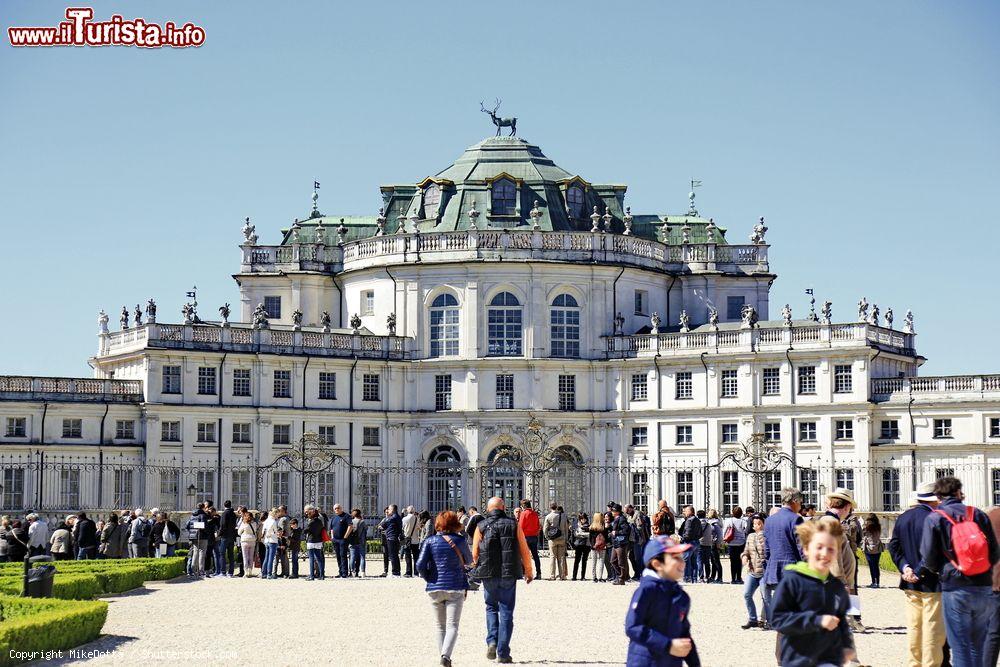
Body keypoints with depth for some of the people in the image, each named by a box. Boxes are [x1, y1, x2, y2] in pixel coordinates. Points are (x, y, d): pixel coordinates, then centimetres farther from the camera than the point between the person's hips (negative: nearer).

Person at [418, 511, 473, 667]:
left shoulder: (430, 541, 0)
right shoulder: (460, 540, -1)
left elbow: (420, 565, -8)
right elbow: (468, 560, 16)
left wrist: (428, 578, 9)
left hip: (435, 588, 2)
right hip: (456, 588, -1)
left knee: (440, 627, 15)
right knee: (452, 626, -5)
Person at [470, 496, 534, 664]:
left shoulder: (481, 527, 1)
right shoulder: (513, 525, 1)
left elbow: (474, 554, 0)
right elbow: (525, 551, 1)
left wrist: (478, 568, 20)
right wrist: (529, 571, 15)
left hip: (488, 575, 1)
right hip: (509, 575, -1)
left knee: (491, 608, 19)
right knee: (506, 612, 5)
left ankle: (492, 642, 0)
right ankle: (503, 653, 1)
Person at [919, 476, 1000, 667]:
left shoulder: (934, 518, -4)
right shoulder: (978, 515, 6)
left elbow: (929, 558, -7)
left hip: (955, 588, -3)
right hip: (984, 588, 3)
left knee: (960, 648, 2)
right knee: (979, 646, 15)